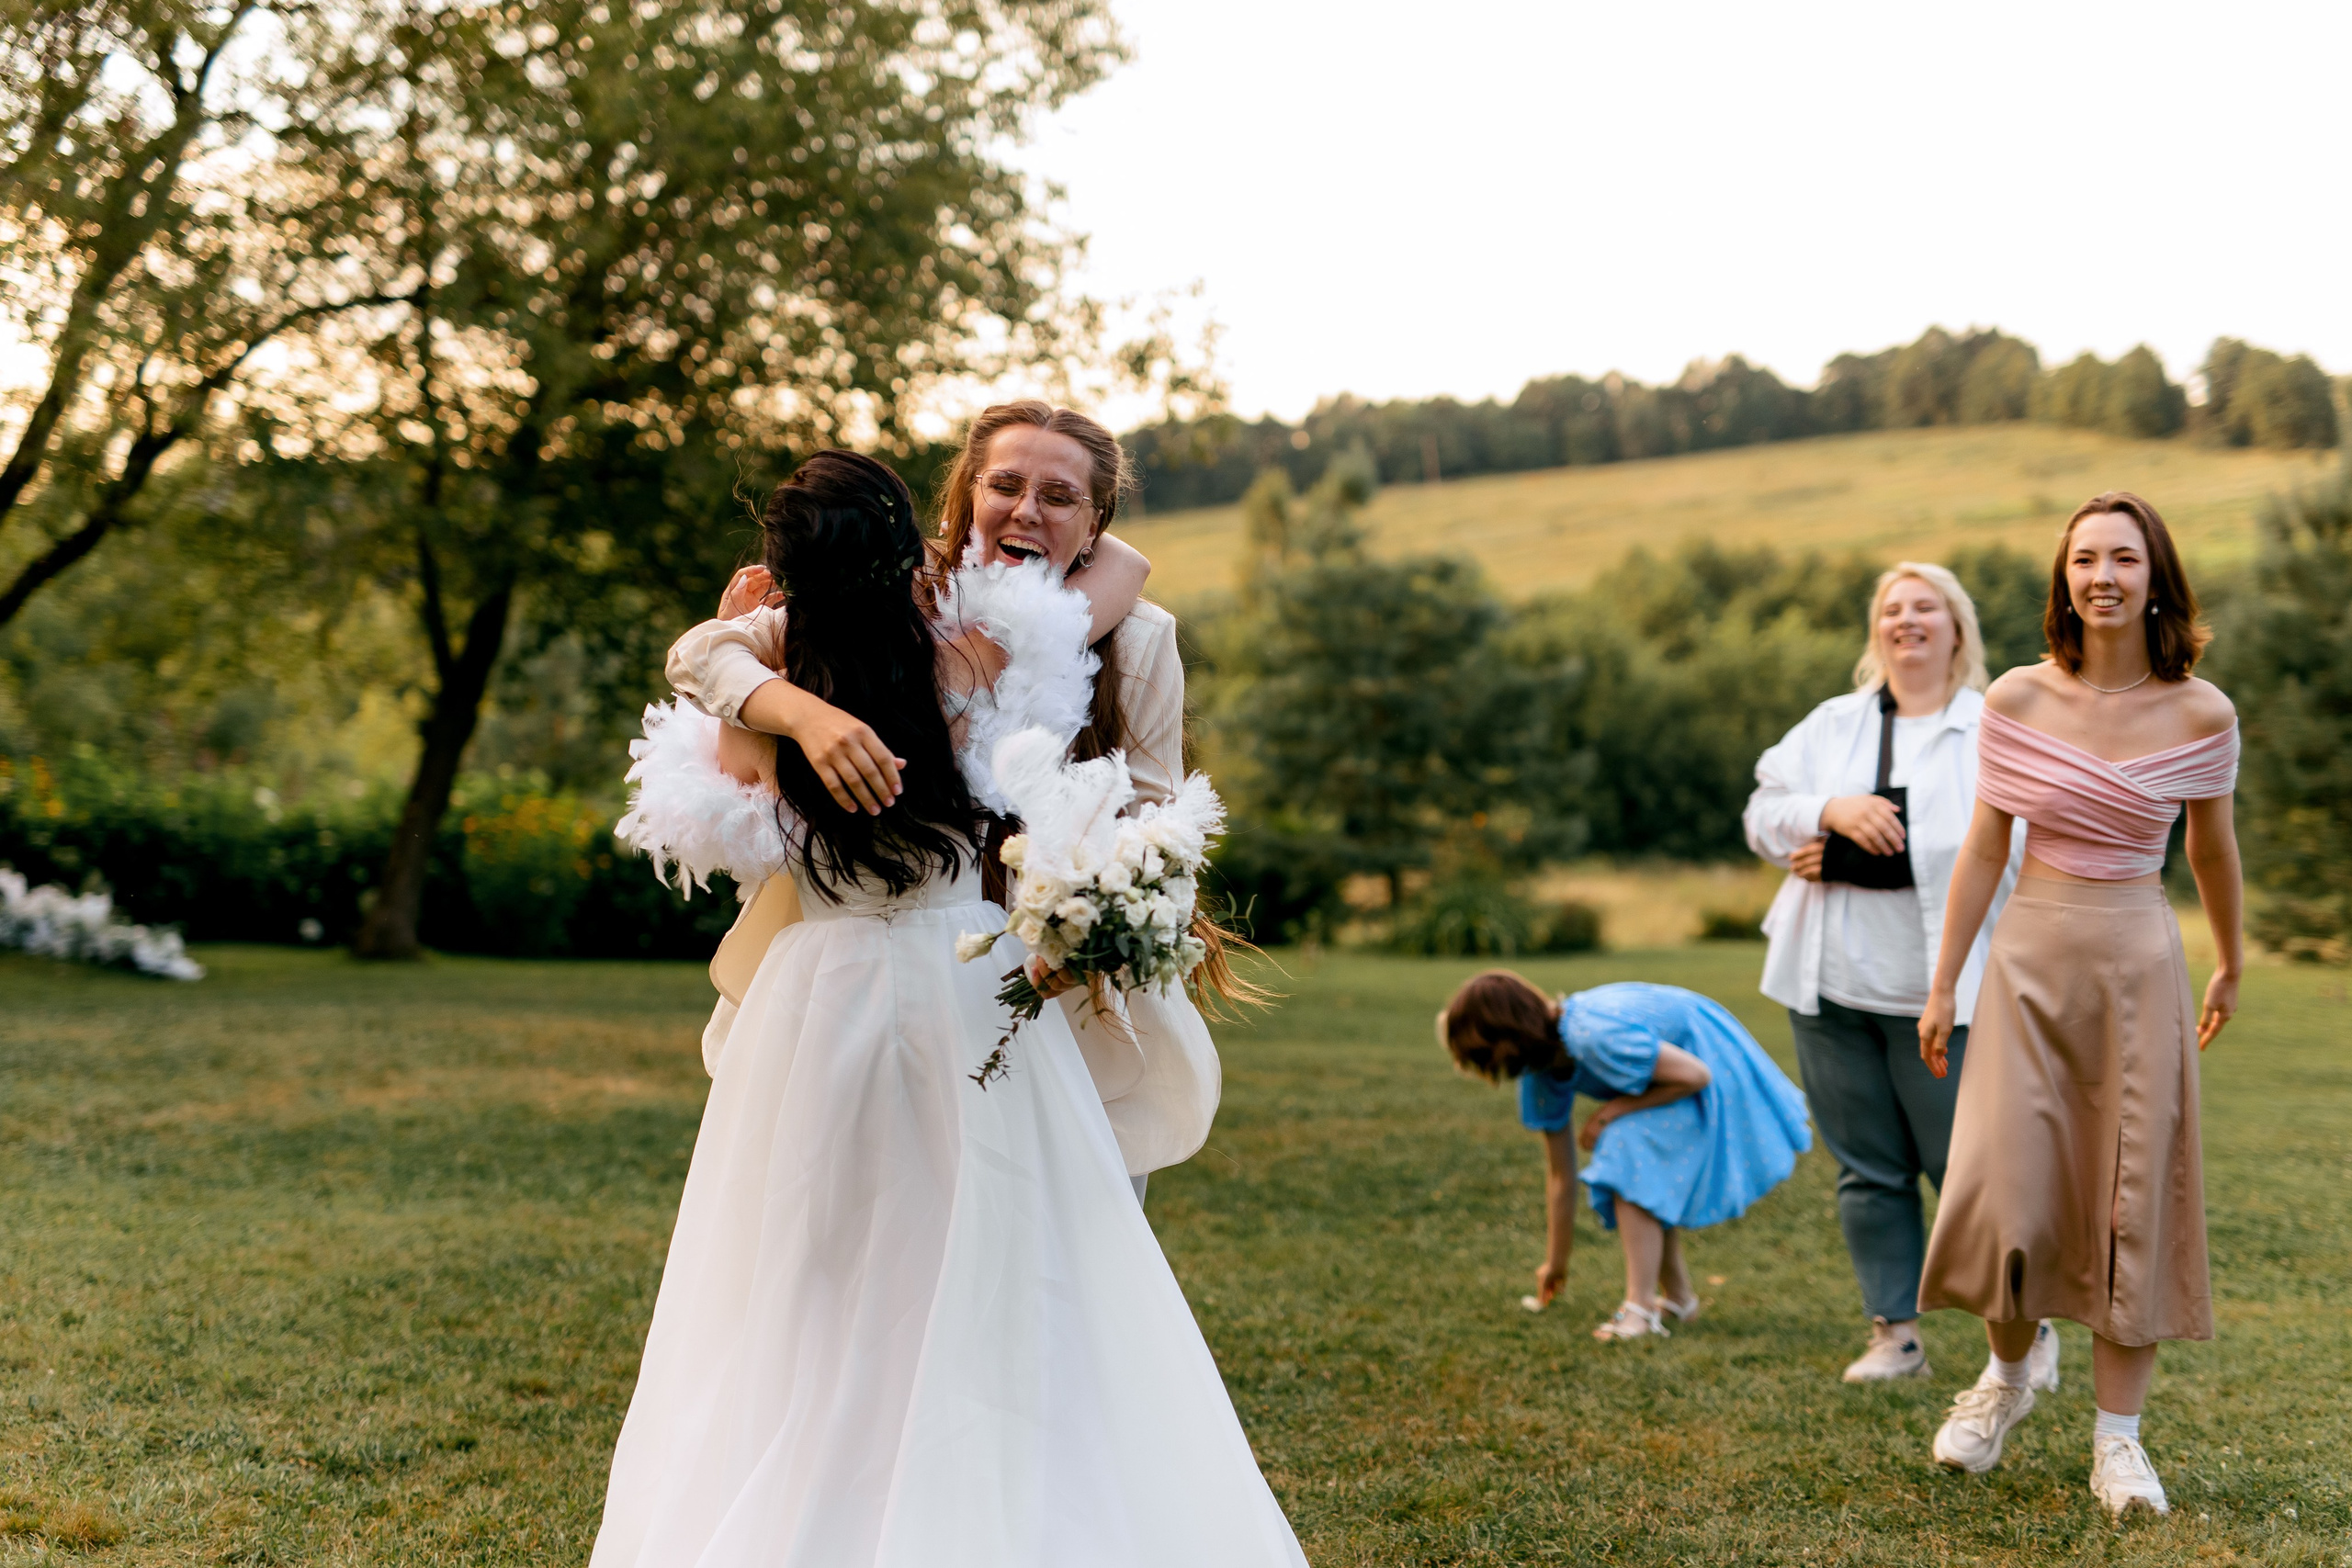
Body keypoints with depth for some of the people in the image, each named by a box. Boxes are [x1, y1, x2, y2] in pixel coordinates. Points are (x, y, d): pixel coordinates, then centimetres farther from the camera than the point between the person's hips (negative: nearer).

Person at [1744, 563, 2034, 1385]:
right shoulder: (1832, 724, 13)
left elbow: (2011, 844, -11)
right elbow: (1763, 815, 6)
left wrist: (1867, 853, -15)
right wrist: (1833, 811, -15)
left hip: (1940, 988, -4)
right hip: (1831, 984, 4)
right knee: (1869, 1169, 9)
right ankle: (1895, 1334, 19)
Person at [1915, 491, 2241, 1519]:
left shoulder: (2201, 714, -5)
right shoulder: (2017, 701, -4)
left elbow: (2212, 849, 11)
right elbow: (1984, 848, 2)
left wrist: (2230, 969, 23)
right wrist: (1943, 983, 4)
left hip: (2139, 963, 0)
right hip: (2032, 954, 1)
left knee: (2134, 1198, 3)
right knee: (2006, 1189, -2)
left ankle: (2118, 1438, 14)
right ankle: (2007, 1375, 27)